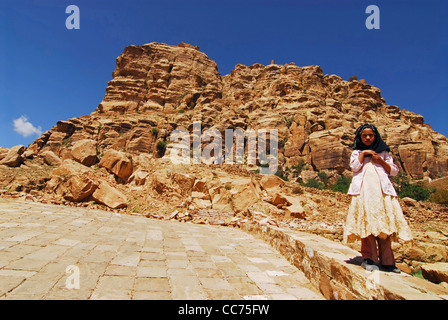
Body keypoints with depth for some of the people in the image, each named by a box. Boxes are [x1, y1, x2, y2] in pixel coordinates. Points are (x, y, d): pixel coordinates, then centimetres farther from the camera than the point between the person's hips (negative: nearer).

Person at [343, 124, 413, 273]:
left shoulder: (383, 152, 24)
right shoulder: (356, 152, 22)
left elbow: (394, 171, 16)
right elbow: (355, 167, 3)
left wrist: (381, 161, 3)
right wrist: (363, 153, 3)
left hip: (382, 189, 1)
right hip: (363, 190, -1)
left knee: (384, 222, -7)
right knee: (367, 221, -13)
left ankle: (386, 261, -3)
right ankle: (369, 259, -14)